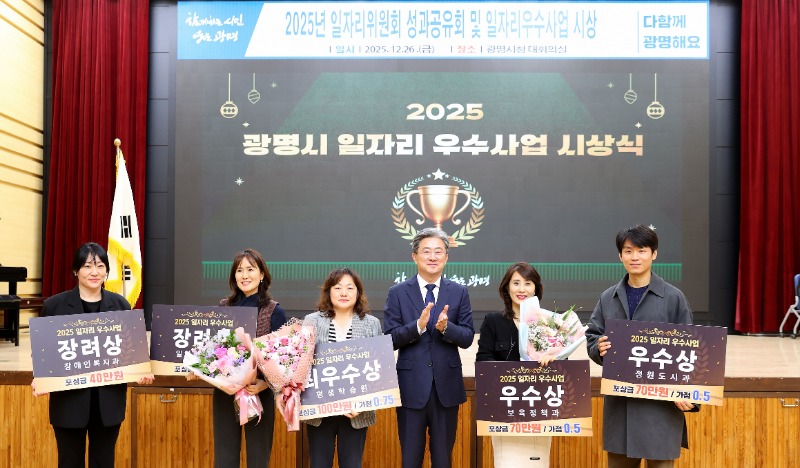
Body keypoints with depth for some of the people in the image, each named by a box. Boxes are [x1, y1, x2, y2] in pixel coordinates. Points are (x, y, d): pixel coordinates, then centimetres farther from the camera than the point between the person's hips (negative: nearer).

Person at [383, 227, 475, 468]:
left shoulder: (459, 292, 3)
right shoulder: (398, 292, -1)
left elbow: (467, 338, -1)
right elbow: (390, 339, -7)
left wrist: (446, 327, -22)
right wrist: (418, 325, -23)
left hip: (447, 385, 1)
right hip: (411, 386, -1)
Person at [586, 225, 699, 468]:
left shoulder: (673, 297, -2)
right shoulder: (608, 298, 7)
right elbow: (591, 337, 10)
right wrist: (598, 348, -12)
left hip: (660, 401, -3)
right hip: (618, 399, 3)